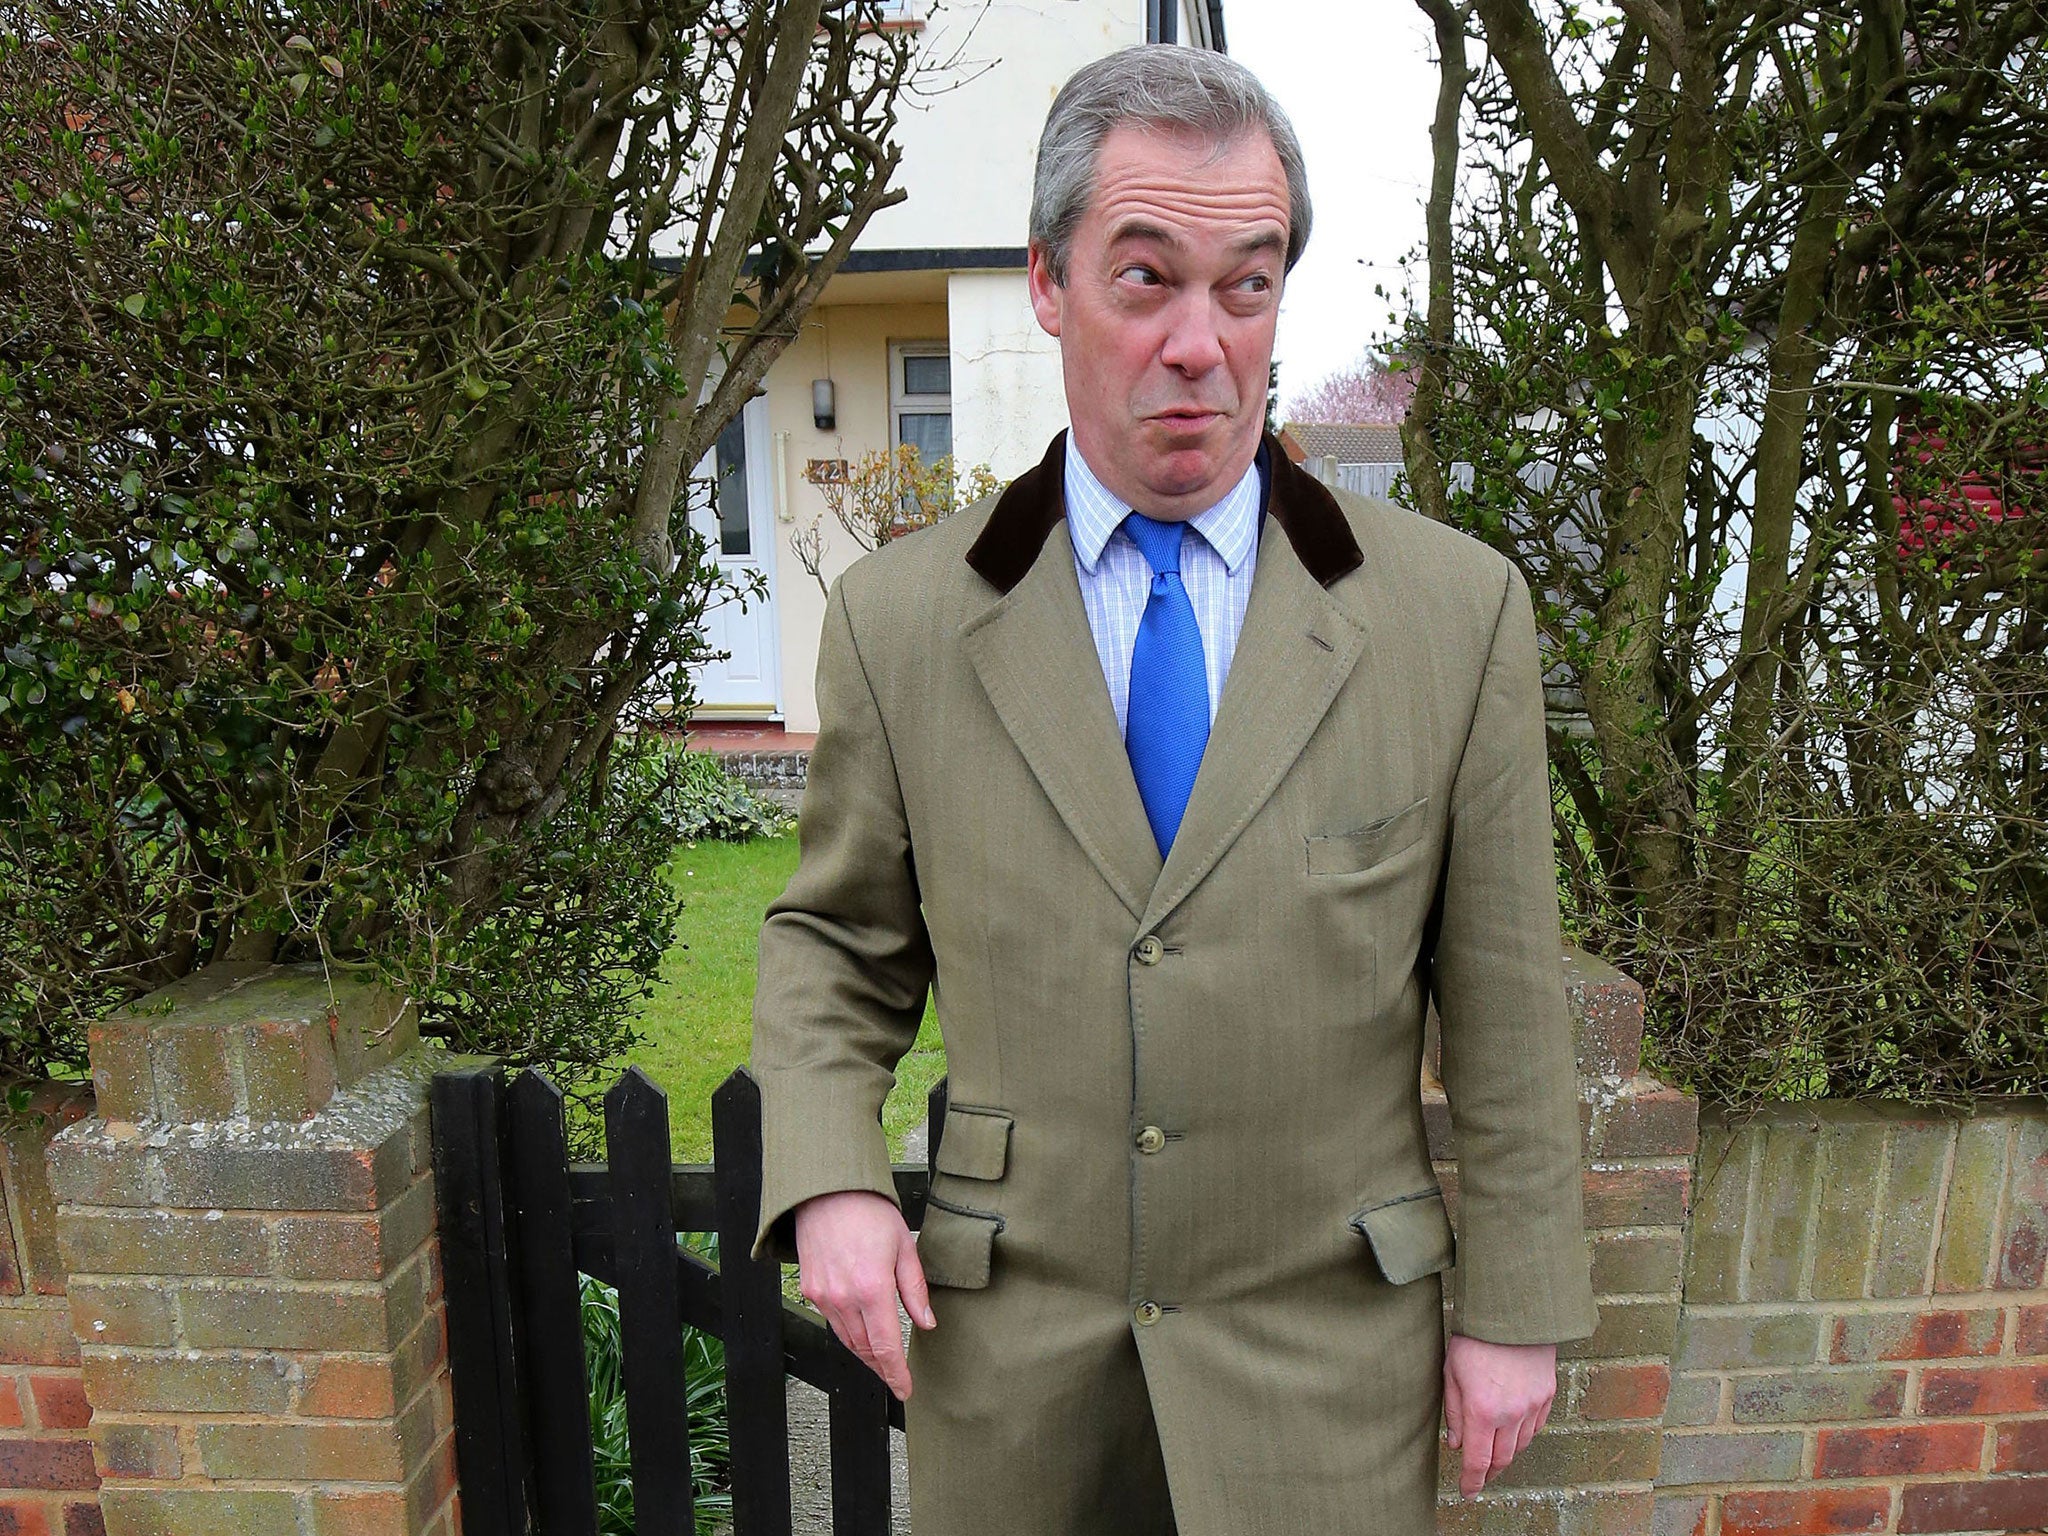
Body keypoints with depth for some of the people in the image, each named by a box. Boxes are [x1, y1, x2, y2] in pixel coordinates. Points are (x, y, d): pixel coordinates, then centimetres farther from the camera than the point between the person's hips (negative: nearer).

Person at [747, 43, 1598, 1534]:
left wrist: (1515, 1309, 1)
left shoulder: (1456, 610, -7)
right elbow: (835, 939, 5)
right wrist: (827, 1178, -10)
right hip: (1008, 1360, 1)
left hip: (1325, 1361, 0)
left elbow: (1505, 1002, -2)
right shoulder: (899, 616, -6)